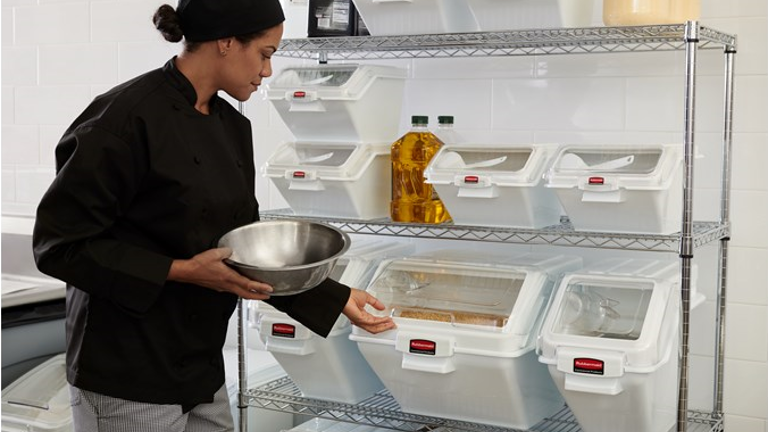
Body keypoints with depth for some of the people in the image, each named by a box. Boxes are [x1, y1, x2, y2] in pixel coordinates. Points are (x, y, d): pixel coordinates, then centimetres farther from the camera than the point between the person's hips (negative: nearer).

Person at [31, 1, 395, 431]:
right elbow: (59, 243, -17)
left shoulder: (233, 126, 6)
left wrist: (339, 298, 6)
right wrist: (182, 271, -22)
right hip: (128, 382, -7)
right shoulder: (130, 117, -19)